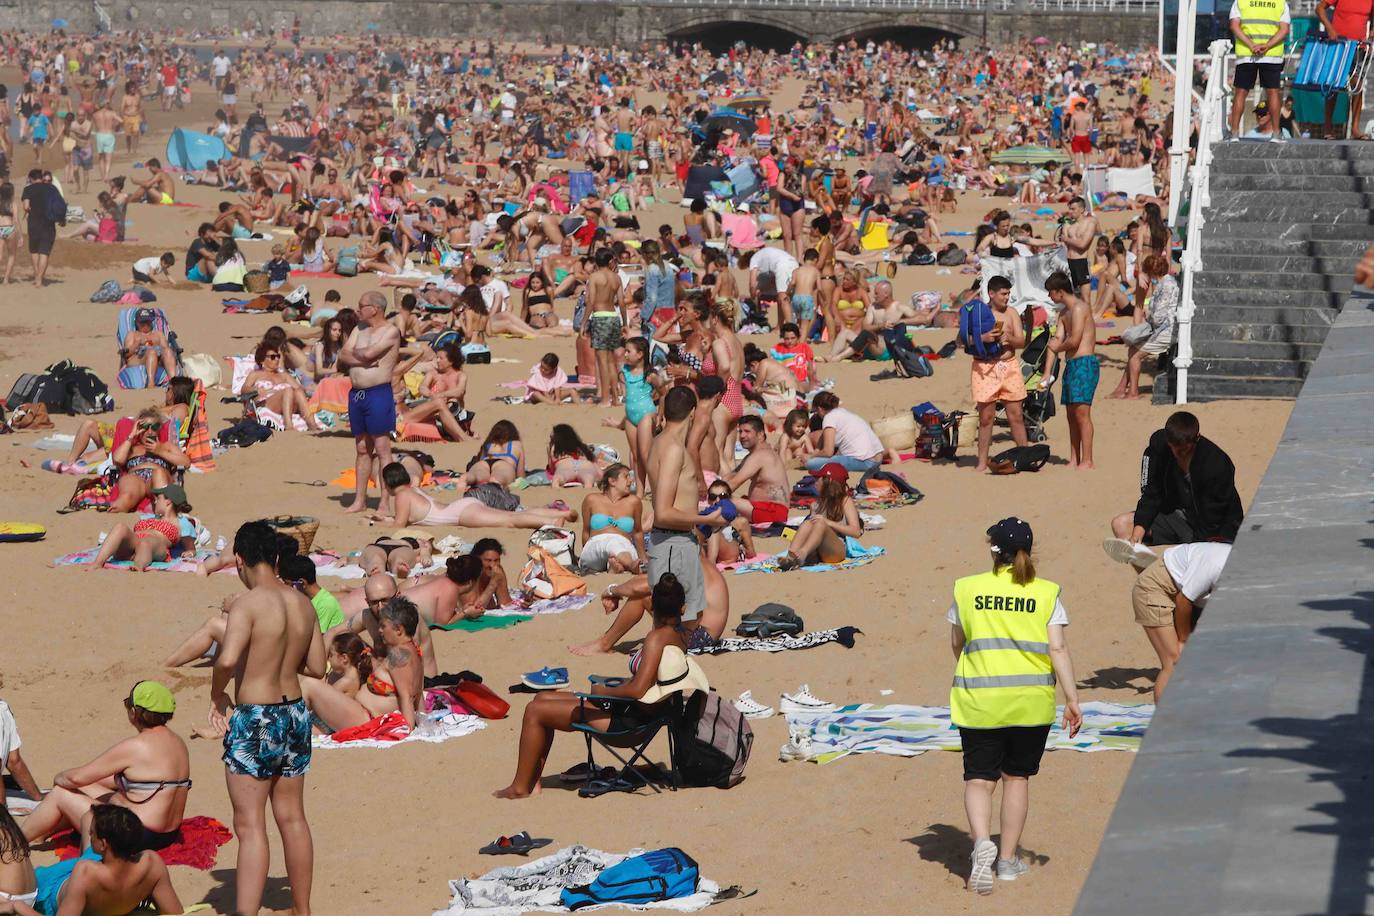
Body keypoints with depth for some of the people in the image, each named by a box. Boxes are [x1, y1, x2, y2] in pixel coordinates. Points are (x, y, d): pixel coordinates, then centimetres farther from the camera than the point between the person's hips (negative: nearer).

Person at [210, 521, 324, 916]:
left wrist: (217, 694, -12)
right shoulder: (303, 604, 3)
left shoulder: (247, 604, -18)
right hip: (296, 715, 7)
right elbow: (317, 667, 9)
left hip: (255, 721, -7)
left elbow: (227, 659, -31)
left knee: (250, 826, -6)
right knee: (292, 818, 17)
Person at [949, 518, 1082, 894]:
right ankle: (1007, 859, 18)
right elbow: (1057, 649, -7)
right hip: (1032, 701, 1)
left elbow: (957, 644, 12)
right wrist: (1072, 699, -5)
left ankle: (982, 841, -22)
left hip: (979, 702, -1)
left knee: (979, 778, 4)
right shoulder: (1046, 593, 0)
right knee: (1016, 776, 14)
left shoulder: (967, 589, 1)